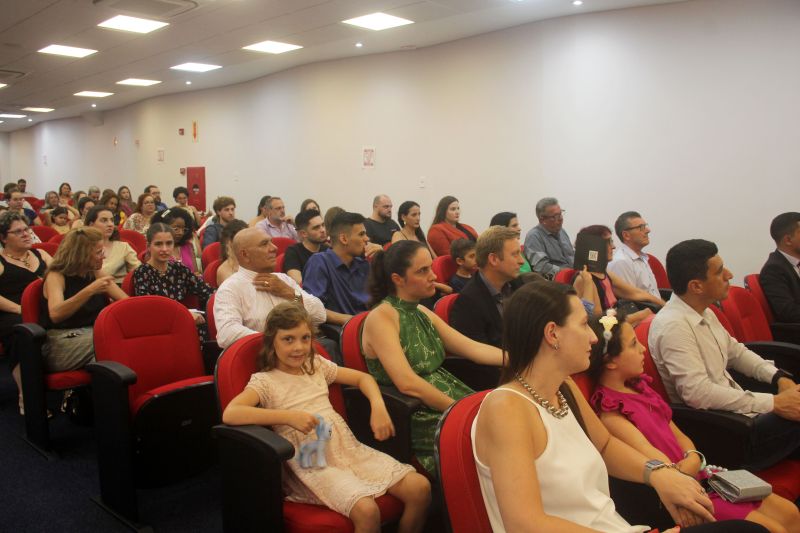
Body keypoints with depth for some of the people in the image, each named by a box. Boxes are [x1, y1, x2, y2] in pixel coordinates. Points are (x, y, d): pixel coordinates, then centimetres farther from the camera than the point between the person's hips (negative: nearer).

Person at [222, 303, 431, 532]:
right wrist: (289, 416, -24)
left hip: (349, 448, 6)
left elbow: (363, 378, 21)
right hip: (312, 462, -5)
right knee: (366, 510, -31)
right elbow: (229, 414, -19)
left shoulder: (317, 365, 15)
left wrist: (378, 407, 0)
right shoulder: (264, 380, -2)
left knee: (420, 488, -12)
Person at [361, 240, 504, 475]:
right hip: (420, 421, -8)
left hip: (453, 402, 8)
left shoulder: (422, 313, 14)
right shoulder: (381, 317, -11)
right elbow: (407, 383, -21)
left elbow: (474, 349, 10)